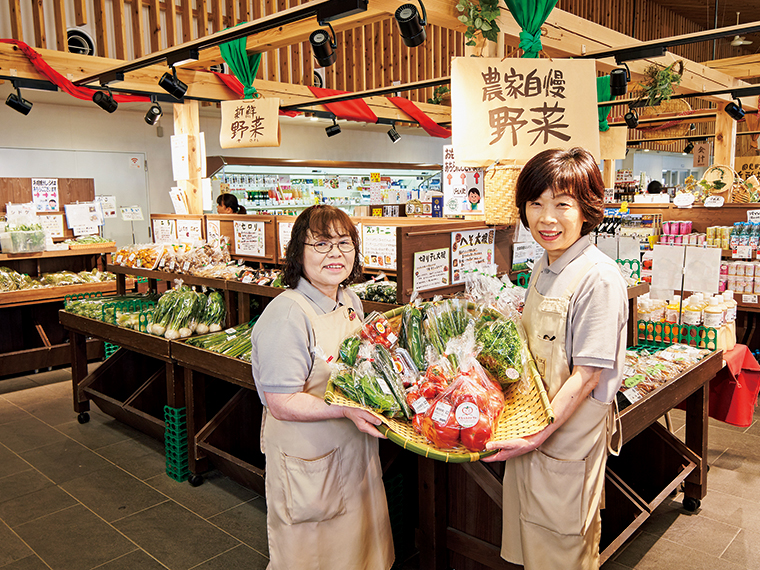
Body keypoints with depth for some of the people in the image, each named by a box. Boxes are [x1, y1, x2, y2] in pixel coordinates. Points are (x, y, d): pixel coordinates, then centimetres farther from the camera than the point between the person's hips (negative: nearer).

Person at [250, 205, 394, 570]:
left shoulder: (351, 300, 3)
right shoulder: (287, 314, -24)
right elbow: (281, 403, -25)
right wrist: (345, 409, -32)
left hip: (354, 449, 8)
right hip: (308, 458, -8)